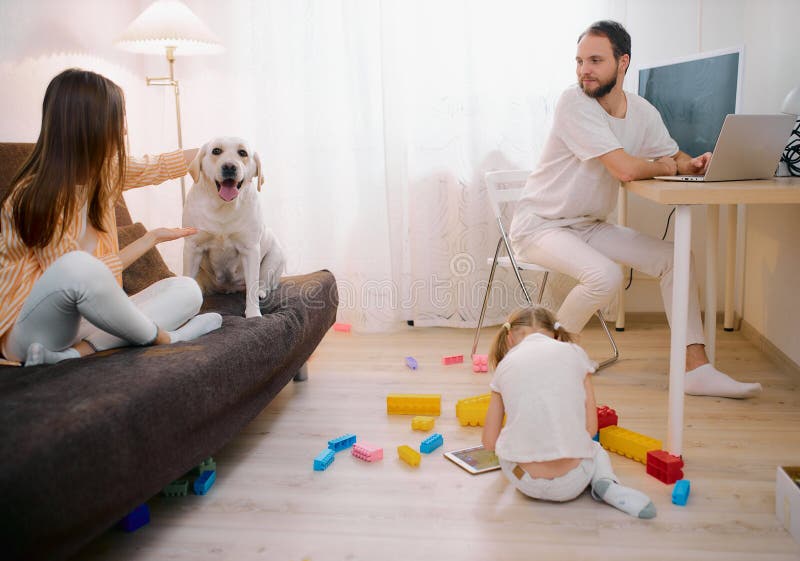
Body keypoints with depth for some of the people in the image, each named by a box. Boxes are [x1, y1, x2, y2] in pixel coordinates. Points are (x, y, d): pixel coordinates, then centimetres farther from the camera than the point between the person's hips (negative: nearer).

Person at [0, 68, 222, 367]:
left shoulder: (101, 171, 1)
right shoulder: (32, 196, -20)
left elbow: (158, 166, 19)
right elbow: (77, 275, -16)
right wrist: (151, 238, -9)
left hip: (86, 318, 8)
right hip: (30, 328, -8)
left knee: (187, 290, -8)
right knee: (79, 266, -38)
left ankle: (77, 352, -24)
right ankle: (162, 338, -15)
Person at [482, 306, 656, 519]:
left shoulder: (505, 365, 9)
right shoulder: (574, 353, 8)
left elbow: (489, 442, 12)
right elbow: (591, 428, 7)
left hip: (524, 482, -1)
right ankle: (606, 484, 3)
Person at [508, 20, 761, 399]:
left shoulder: (643, 112, 1)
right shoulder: (574, 102, -21)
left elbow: (672, 156, 15)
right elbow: (625, 169, -28)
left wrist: (692, 164, -9)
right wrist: (665, 166, -8)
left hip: (589, 225, 7)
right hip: (539, 225, -7)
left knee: (675, 258, -1)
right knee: (605, 275, -31)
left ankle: (696, 370, 3)